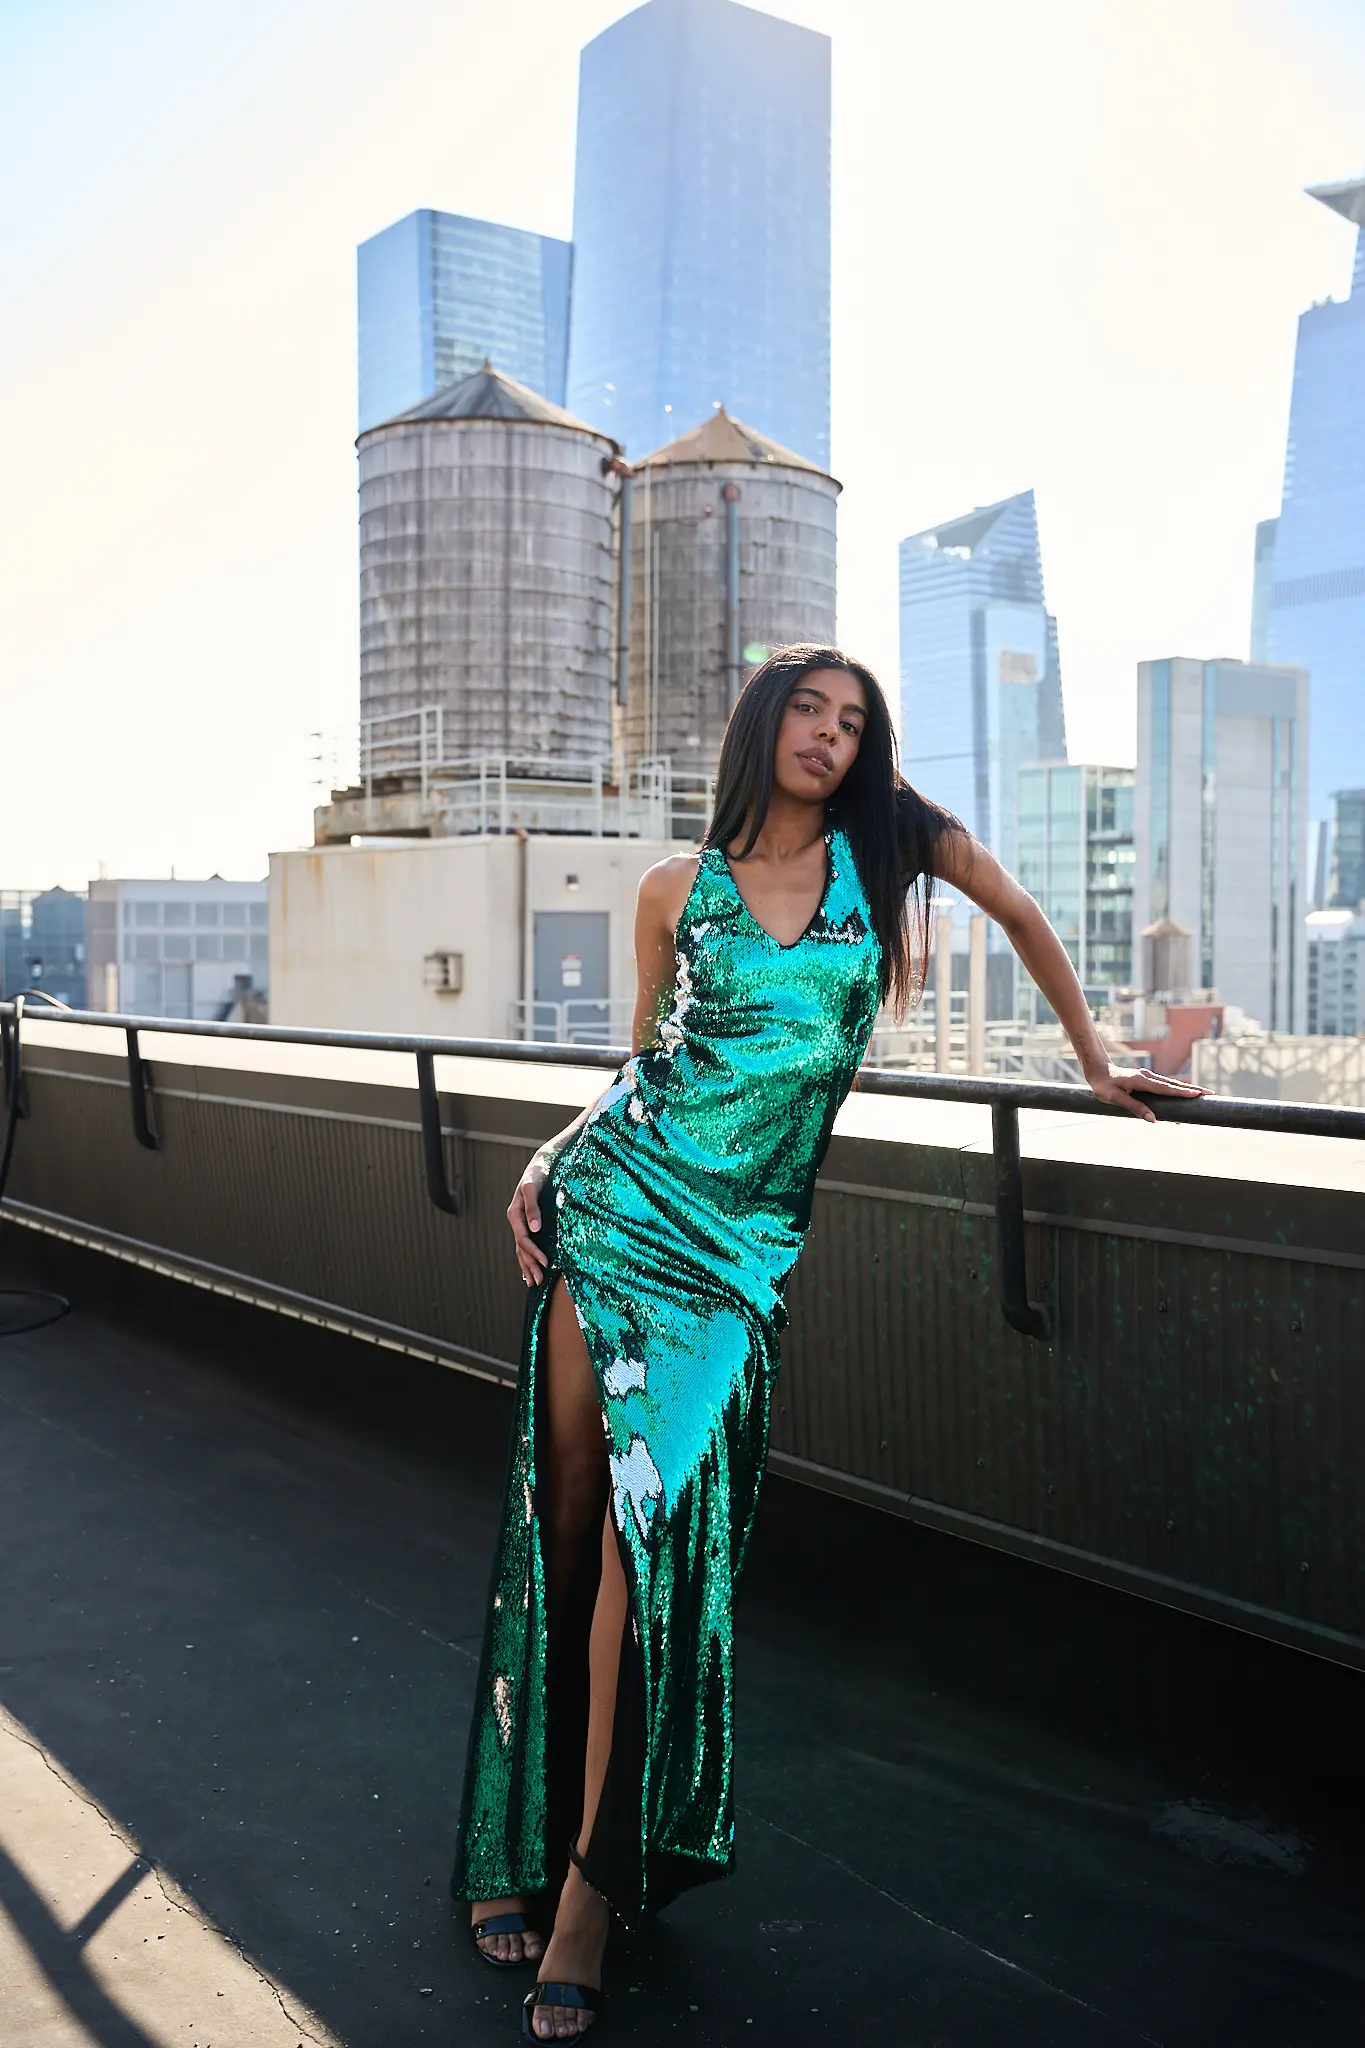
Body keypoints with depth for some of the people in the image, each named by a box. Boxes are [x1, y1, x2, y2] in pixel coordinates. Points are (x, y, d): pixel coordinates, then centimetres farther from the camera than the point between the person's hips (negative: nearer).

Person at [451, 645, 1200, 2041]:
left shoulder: (892, 842, 5)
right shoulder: (677, 886, 7)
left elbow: (1021, 916, 18)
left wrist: (1096, 1063, 19)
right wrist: (552, 1160, 2)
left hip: (745, 1230, -1)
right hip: (621, 1192, 2)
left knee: (654, 1497, -12)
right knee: (570, 1496, 0)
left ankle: (597, 1866, -2)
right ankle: (521, 1836, 13)